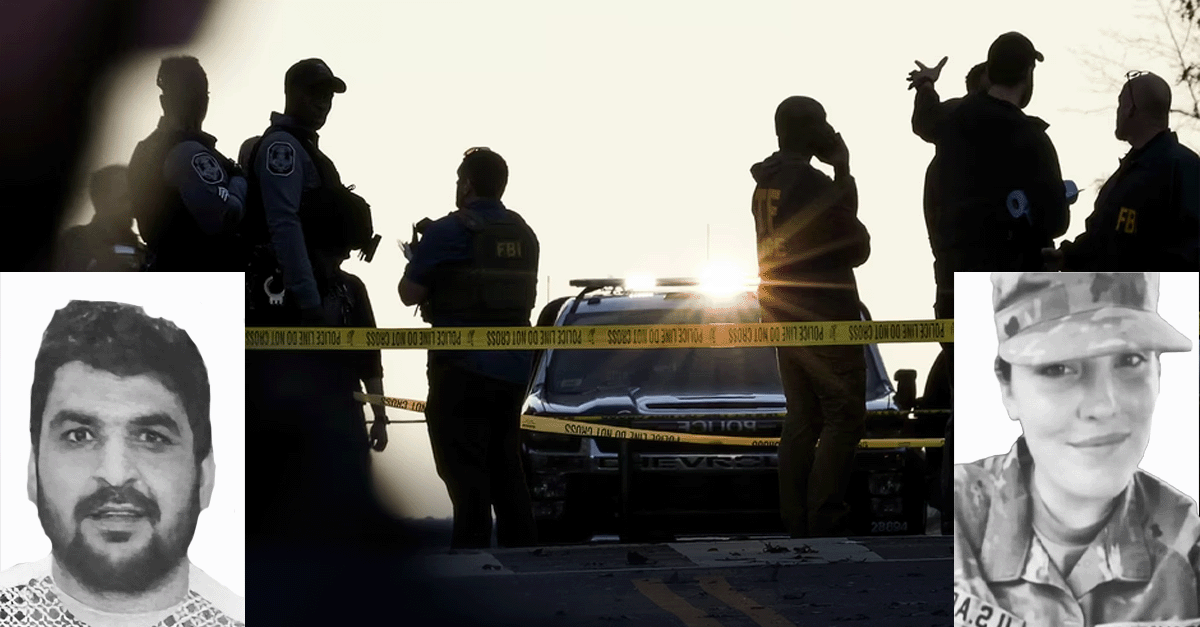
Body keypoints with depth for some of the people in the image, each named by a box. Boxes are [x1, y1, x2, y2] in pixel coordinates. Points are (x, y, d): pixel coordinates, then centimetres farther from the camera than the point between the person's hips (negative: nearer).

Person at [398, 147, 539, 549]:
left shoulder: (448, 232, -11)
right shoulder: (523, 234, 9)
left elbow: (409, 294, -6)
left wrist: (416, 259, 15)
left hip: (463, 369, -7)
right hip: (513, 370, 7)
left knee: (466, 474, -4)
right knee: (506, 471, 15)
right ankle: (521, 551, 17)